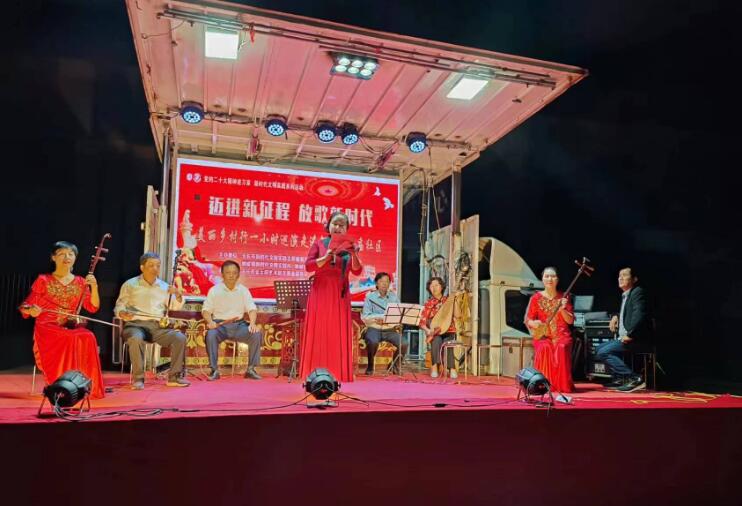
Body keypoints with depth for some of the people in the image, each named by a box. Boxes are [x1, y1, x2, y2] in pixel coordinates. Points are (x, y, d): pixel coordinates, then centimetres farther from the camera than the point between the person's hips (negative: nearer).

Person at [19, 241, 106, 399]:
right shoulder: (43, 280, 5)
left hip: (71, 326, 3)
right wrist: (32, 310, -21)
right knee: (70, 339, -36)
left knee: (88, 337, -32)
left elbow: (93, 308, 4)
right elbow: (26, 306, 4)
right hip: (47, 327, -3)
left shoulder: (80, 282, 12)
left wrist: (94, 287, -10)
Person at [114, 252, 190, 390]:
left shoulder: (164, 286, 16)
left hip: (157, 326, 3)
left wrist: (178, 295, -9)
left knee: (180, 337, -22)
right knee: (136, 339, -38)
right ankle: (138, 379, -26)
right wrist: (123, 314, -17)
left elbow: (175, 308, 12)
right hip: (136, 324, -3)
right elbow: (119, 306, 6)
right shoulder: (130, 285, 8)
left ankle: (174, 377, -14)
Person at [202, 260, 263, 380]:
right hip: (220, 324, -1)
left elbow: (252, 309, 2)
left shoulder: (243, 290, 9)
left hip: (239, 324, 2)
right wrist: (210, 321, -21)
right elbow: (206, 310, 1)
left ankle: (251, 369, -12)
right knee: (210, 335, -34)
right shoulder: (214, 290, 5)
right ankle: (214, 370, -21)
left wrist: (252, 323, -18)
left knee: (257, 334, -24)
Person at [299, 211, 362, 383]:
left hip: (340, 295, 2)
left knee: (339, 335, 0)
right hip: (321, 293, -2)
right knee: (319, 334, -2)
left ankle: (336, 374, 3)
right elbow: (308, 266, -5)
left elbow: (357, 271, 0)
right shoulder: (319, 243, 5)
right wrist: (327, 257, -17)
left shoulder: (349, 246, 11)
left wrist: (353, 254, -15)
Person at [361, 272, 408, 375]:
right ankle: (370, 367, -8)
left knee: (404, 344, -21)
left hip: (389, 329, 3)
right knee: (373, 343, -35)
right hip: (374, 329, -3)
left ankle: (395, 366, 6)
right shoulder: (370, 297, 3)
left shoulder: (393, 297, 11)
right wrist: (376, 319, -22)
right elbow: (364, 317, -4)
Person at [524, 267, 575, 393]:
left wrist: (562, 310, -13)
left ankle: (563, 385, -21)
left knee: (562, 348, -33)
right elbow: (528, 320, 6)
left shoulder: (563, 297, 8)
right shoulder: (536, 298, 5)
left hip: (561, 335, 1)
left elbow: (570, 321, 5)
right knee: (544, 348, -34)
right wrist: (533, 323, -18)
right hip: (543, 335, 0)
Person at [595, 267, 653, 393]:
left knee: (603, 353, -19)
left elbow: (639, 315, -26)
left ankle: (634, 378, -18)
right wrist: (616, 316, 17)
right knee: (600, 349, 17)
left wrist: (629, 335, -26)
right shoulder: (624, 295, 19)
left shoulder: (638, 292, -11)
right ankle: (620, 378, 16)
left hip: (636, 338, -10)